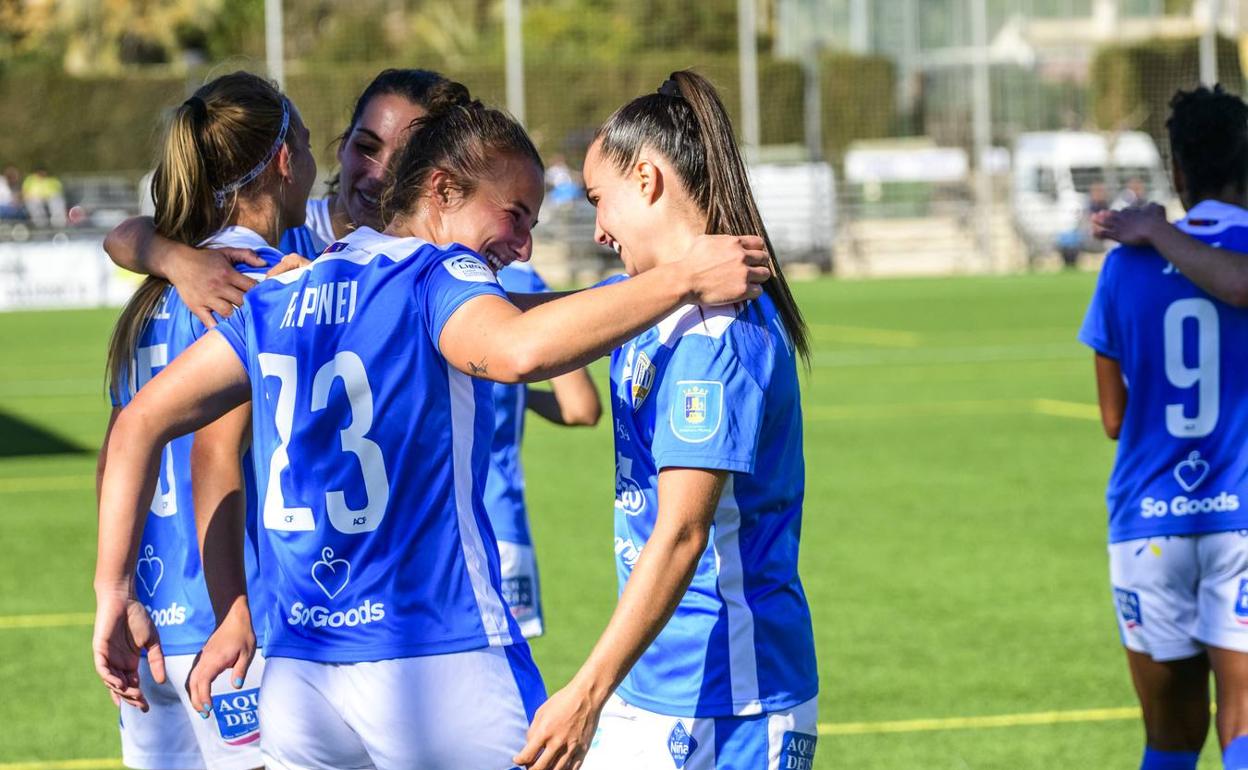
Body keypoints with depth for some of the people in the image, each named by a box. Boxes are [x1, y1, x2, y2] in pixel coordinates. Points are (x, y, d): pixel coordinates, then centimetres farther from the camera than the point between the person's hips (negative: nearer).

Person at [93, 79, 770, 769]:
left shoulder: (282, 293, 15)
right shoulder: (439, 275, -5)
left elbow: (141, 421, 17)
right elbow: (518, 350, -28)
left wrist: (114, 587, 17)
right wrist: (683, 279, -23)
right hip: (440, 665, -6)